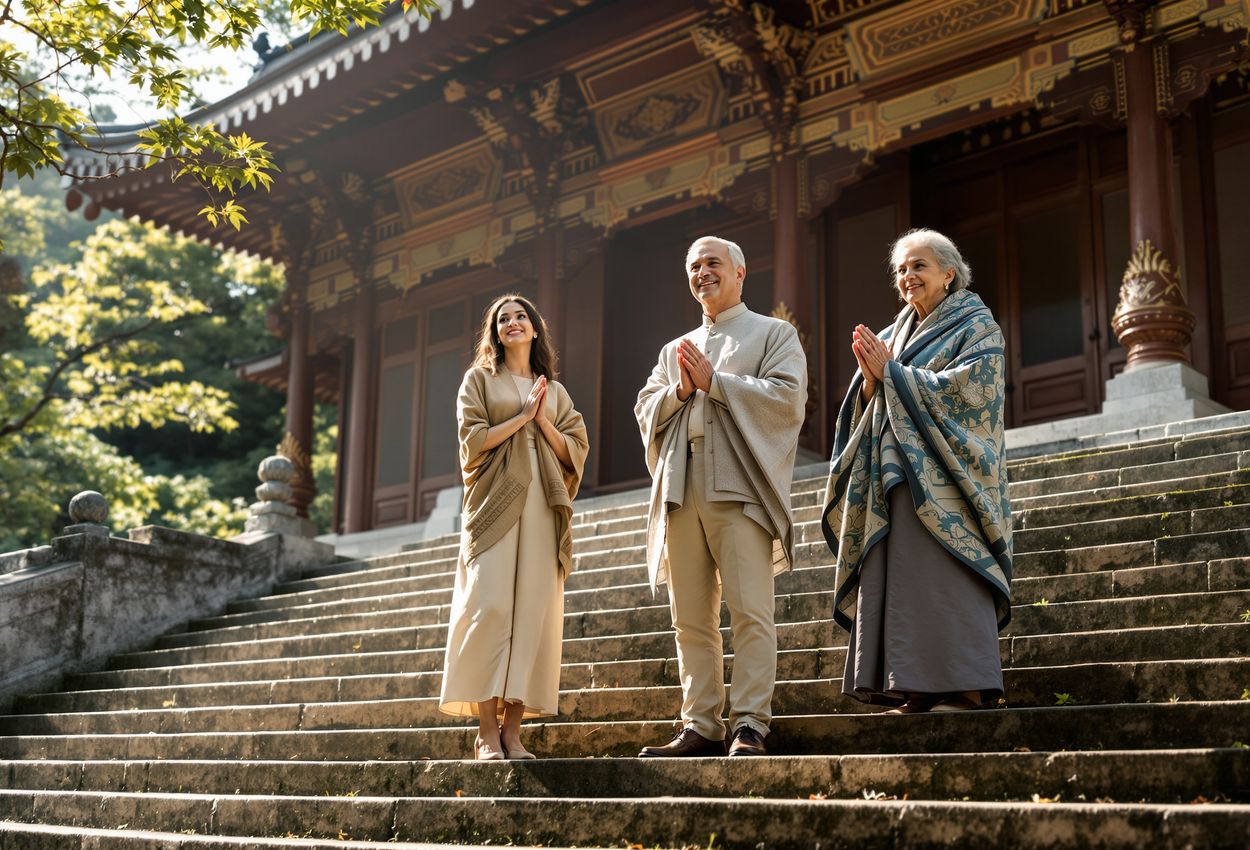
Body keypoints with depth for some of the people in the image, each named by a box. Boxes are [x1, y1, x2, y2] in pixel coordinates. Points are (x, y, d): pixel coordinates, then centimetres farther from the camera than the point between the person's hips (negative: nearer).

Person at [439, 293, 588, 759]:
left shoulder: (555, 391, 21)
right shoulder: (479, 379, 13)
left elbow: (575, 451, 12)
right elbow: (473, 440, 0)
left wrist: (542, 422, -2)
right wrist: (522, 416, -4)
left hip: (542, 508, 3)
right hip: (495, 503, -3)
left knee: (533, 612, -5)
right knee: (489, 607, -14)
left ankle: (512, 729, -3)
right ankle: (486, 730, -12)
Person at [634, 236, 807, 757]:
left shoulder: (774, 334, 11)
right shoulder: (675, 351, 27)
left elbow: (787, 397, -4)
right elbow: (645, 413, 18)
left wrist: (714, 381, -5)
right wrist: (680, 390, -1)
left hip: (740, 487, -5)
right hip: (682, 492, 5)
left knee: (750, 612, -11)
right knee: (691, 619, 2)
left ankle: (749, 727, -11)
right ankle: (700, 727, 5)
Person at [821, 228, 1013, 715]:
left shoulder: (976, 327, 4)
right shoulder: (895, 335, 22)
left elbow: (963, 388, -12)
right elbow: (869, 410, 17)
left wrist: (891, 372, -8)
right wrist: (871, 378, -5)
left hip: (943, 476, -6)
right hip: (894, 477, 7)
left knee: (946, 579, -13)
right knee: (897, 580, -1)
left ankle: (964, 688, -12)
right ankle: (920, 692, 0)